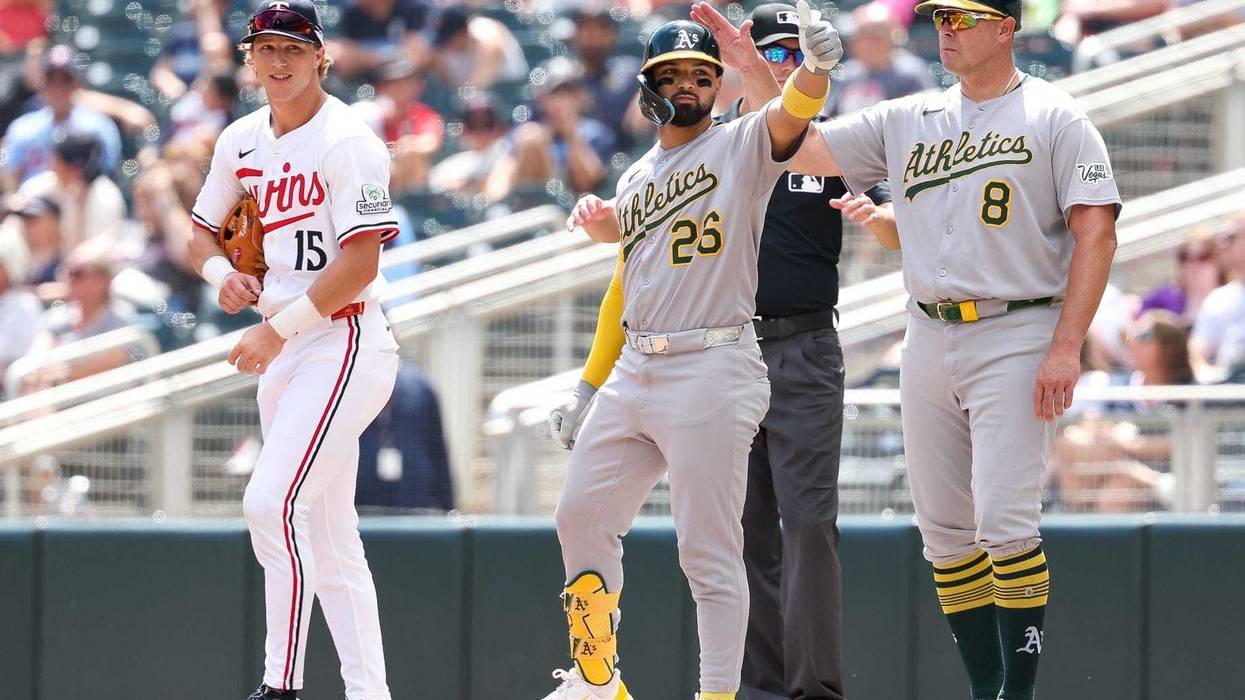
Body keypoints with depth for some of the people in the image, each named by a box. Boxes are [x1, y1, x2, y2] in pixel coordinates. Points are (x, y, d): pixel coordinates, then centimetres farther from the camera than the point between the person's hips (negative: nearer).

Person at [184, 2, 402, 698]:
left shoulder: (347, 140, -12)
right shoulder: (242, 141, 12)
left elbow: (360, 263, -18)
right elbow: (202, 233, 22)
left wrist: (277, 329, -19)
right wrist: (224, 273, -1)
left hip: (344, 343, -8)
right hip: (283, 350, 8)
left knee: (271, 504, -21)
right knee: (328, 536, 8)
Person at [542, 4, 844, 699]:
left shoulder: (741, 146, 0)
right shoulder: (636, 179, 19)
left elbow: (793, 111, -21)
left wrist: (816, 65, -43)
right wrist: (589, 389, 22)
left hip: (713, 372, -7)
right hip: (633, 374, 7)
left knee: (709, 551, -9)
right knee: (582, 518, 12)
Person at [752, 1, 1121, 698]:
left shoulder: (1056, 118, -1)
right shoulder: (906, 121, 14)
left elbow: (1096, 234, -7)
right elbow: (799, 149, 12)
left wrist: (1066, 347, -16)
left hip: (1016, 340, -6)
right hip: (928, 344, 6)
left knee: (1005, 524, -14)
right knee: (946, 531, 5)